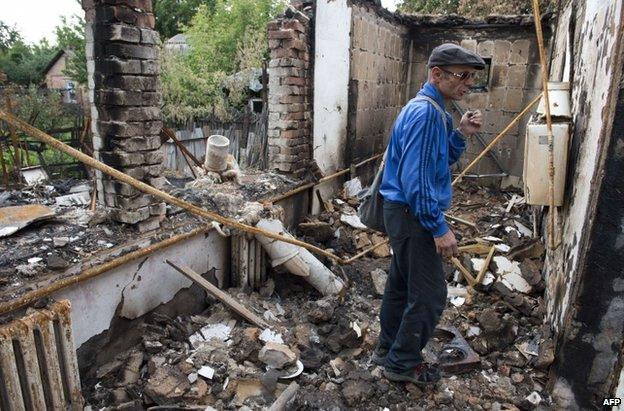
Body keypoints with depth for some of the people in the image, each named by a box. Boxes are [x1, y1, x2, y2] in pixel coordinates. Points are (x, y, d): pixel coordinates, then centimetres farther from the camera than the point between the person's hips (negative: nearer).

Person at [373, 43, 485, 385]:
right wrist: (440, 228, -23)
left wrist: (460, 134, 0)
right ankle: (403, 363, 17)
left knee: (401, 283, 19)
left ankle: (388, 348, 35)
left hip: (404, 212, 10)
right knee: (429, 295, 1)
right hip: (414, 215, -10)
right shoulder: (425, 112, -20)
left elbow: (442, 162, 17)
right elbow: (415, 178, -25)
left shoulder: (434, 110, 12)